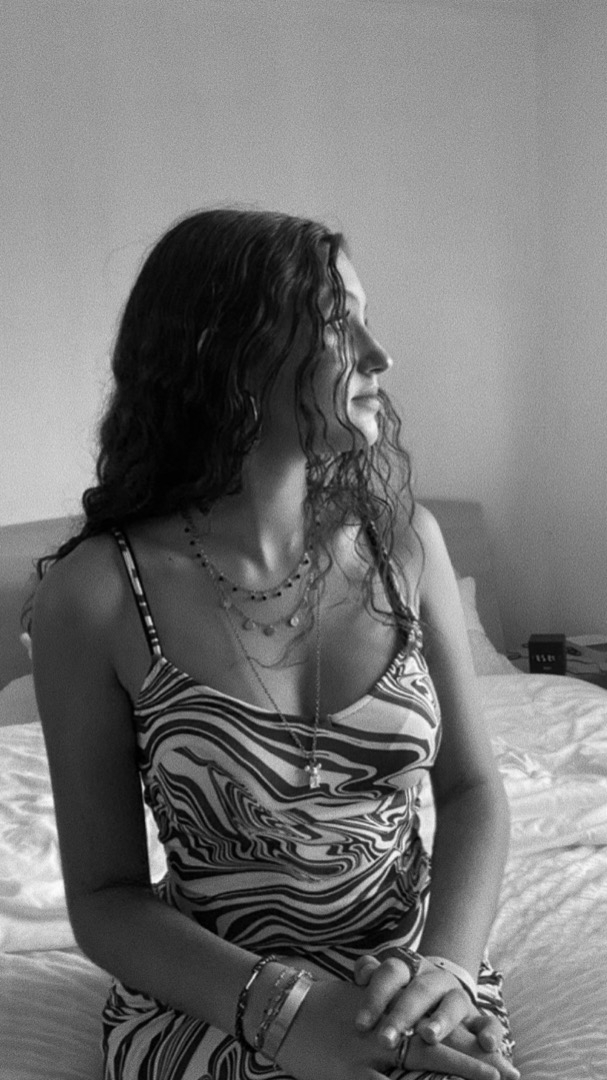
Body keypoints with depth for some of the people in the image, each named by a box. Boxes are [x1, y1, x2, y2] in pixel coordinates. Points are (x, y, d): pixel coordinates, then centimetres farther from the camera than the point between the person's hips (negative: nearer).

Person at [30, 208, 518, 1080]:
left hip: (412, 976, 2)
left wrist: (449, 965, -16)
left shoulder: (403, 539, -3)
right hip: (206, 999, -1)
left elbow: (473, 788, 2)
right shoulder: (96, 592, -12)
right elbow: (104, 897, -6)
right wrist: (280, 1007, -20)